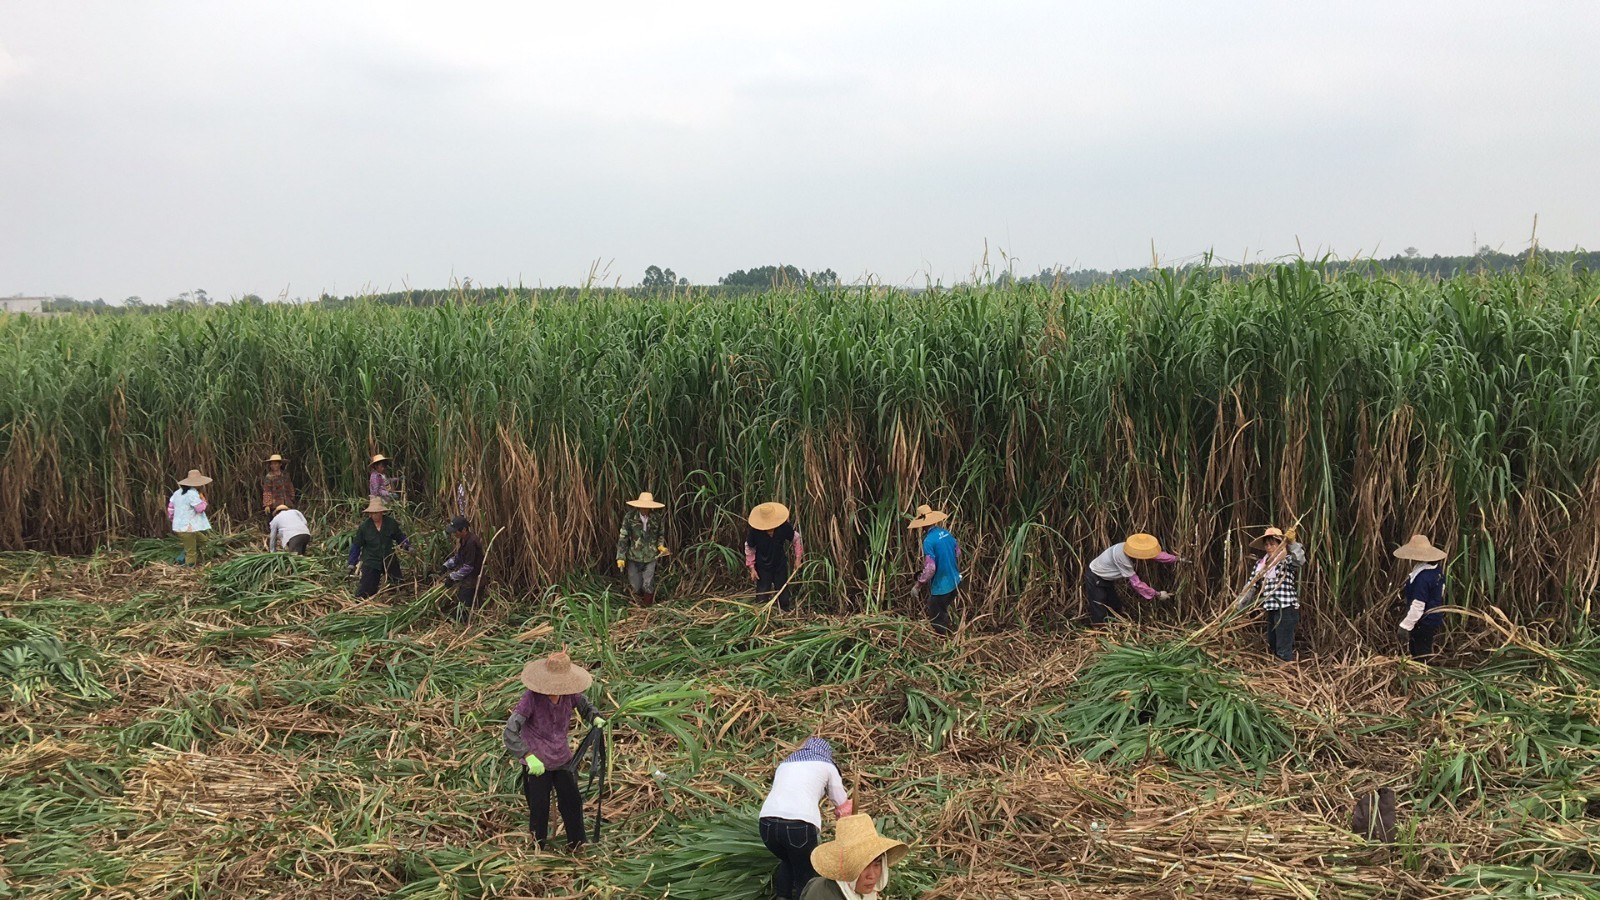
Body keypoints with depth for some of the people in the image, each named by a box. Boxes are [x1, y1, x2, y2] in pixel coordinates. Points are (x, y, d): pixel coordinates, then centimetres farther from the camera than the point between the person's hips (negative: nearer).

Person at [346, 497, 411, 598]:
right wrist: (352, 564, 0)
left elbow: (400, 537, 10)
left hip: (389, 561, 2)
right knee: (366, 591, -8)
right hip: (371, 562, -2)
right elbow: (356, 545, 0)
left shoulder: (391, 523, -5)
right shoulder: (364, 527, -9)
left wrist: (408, 546, -5)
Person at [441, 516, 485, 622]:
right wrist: (447, 565, 2)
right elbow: (457, 557, 17)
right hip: (464, 580, 10)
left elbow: (468, 567, -24)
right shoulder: (462, 540, 3)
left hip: (471, 581, -10)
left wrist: (453, 577, -18)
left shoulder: (472, 542, -27)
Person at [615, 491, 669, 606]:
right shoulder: (629, 518, -11)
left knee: (648, 586, 4)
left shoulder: (657, 520, -6)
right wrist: (621, 557, -9)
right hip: (634, 557, 0)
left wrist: (661, 545, -5)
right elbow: (623, 538, -7)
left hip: (650, 558, 0)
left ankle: (647, 604, 32)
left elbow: (660, 535, 14)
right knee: (635, 587, 9)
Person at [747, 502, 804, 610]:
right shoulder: (754, 531, -26)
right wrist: (752, 568, -6)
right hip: (763, 567, -1)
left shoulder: (784, 527, -25)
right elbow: (749, 548, -8)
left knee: (783, 596, 12)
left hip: (780, 565, 1)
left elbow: (796, 539, -4)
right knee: (762, 597, 3)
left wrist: (798, 558, -4)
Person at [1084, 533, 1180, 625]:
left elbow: (1157, 554, 2)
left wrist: (1177, 559, 3)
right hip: (1095, 580, -9)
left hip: (1106, 580, 9)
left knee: (1116, 610, 16)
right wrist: (1157, 595, -22)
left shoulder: (1131, 547, -15)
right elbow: (1135, 583, -30)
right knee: (1099, 616, -9)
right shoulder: (1122, 557, -37)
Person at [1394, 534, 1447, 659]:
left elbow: (1418, 606, -25)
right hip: (1435, 620, 10)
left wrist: (1405, 626, -20)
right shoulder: (1437, 571, 4)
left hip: (1423, 625, -10)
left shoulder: (1422, 577, -26)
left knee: (1420, 655, 1)